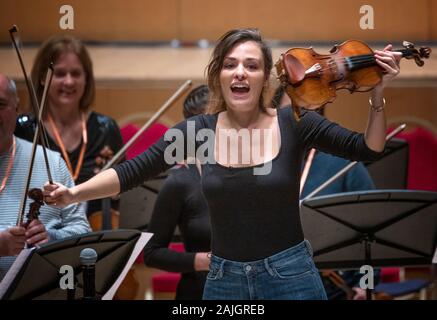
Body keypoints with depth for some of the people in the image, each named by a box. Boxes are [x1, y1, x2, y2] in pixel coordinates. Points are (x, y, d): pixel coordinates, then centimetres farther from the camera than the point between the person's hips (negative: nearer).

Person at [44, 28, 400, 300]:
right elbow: (132, 171, -4)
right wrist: (75, 193, -16)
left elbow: (367, 150, -2)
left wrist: (377, 96, -16)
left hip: (290, 276, -2)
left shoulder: (294, 123, -5)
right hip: (224, 281, 2)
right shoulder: (198, 130, -1)